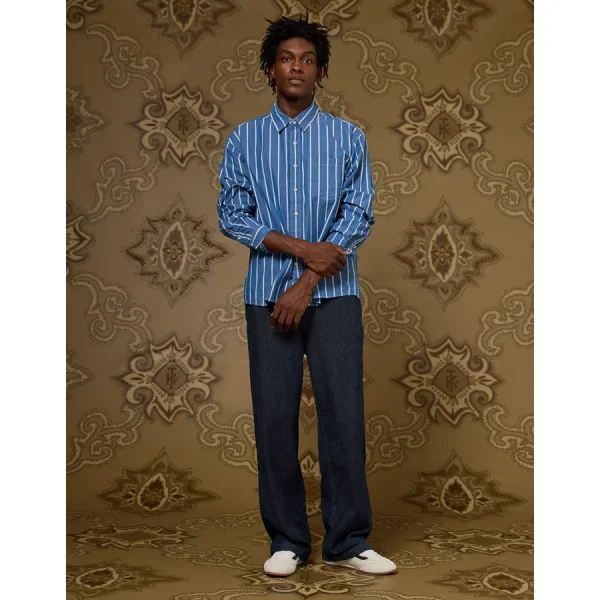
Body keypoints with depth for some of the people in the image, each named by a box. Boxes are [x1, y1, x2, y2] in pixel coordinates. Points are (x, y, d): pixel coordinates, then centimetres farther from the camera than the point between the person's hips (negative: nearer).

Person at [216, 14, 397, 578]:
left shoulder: (347, 138, 6)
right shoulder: (243, 139, 8)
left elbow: (358, 216, -2)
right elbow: (232, 215, 0)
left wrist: (307, 285, -11)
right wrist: (301, 248, -13)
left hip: (333, 295, 0)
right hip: (267, 294, 1)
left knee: (343, 413, -2)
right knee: (274, 417, 2)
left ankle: (348, 541, 9)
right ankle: (287, 540, 15)